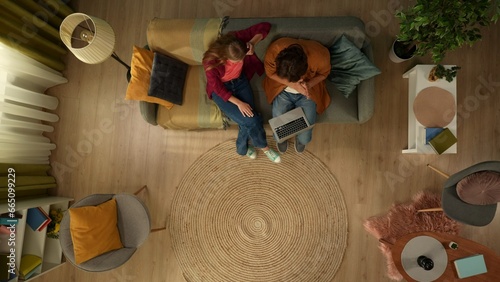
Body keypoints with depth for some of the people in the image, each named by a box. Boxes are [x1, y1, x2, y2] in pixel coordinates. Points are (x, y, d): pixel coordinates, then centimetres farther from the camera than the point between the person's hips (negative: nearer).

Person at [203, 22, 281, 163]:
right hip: (221, 89, -4)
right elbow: (218, 88, -19)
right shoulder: (210, 62, -30)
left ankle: (242, 147, 15)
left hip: (240, 81, 4)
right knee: (250, 120, -18)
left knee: (248, 118, -15)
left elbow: (265, 26, -15)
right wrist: (239, 103, -23)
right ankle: (264, 147, 12)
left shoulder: (237, 39, -23)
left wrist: (253, 42, -32)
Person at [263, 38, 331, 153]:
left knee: (304, 138, -6)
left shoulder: (320, 55, -33)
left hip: (308, 92, 0)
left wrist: (308, 84, -28)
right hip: (283, 90, 1)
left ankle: (301, 139, 33)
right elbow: (270, 72, -13)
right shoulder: (274, 50, -34)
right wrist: (292, 84, -27)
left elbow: (324, 73, -9)